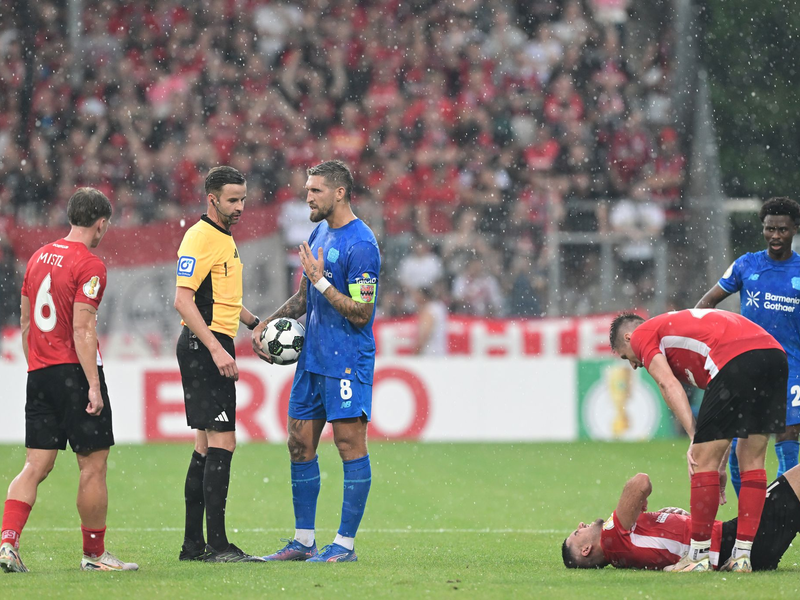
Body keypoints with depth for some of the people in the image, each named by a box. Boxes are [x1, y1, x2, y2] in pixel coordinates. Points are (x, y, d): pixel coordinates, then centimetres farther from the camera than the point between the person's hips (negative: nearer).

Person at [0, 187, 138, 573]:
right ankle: (93, 553, 8)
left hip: (39, 375, 7)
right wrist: (94, 385, -17)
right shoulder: (89, 266, -11)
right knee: (93, 465, 3)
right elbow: (82, 329, -17)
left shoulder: (39, 257, 13)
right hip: (74, 370, -7)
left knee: (35, 466, 5)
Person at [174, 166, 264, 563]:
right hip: (203, 347, -10)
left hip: (215, 347, 10)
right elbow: (183, 299, -22)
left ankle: (193, 544, 14)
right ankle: (217, 545, -15)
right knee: (222, 441, -13)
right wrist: (216, 349, -26)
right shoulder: (200, 237, -14)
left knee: (207, 444, 11)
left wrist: (255, 323, 19)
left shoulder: (225, 238, 17)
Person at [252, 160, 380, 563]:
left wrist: (321, 280, -18)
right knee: (300, 445, 9)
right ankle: (303, 541, 16)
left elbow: (360, 313, -18)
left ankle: (345, 543, -2)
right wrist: (267, 324, 14)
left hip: (347, 360, -9)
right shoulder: (319, 234, 13)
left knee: (350, 445, -5)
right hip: (312, 358, 9)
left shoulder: (360, 245, -15)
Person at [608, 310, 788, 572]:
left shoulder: (641, 335, 18)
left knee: (704, 460, 1)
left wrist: (695, 438, -6)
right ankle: (742, 555, 13)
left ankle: (699, 556, 4)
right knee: (752, 461, 14)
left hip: (737, 360, -8)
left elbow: (668, 385, -1)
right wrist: (721, 465, 32)